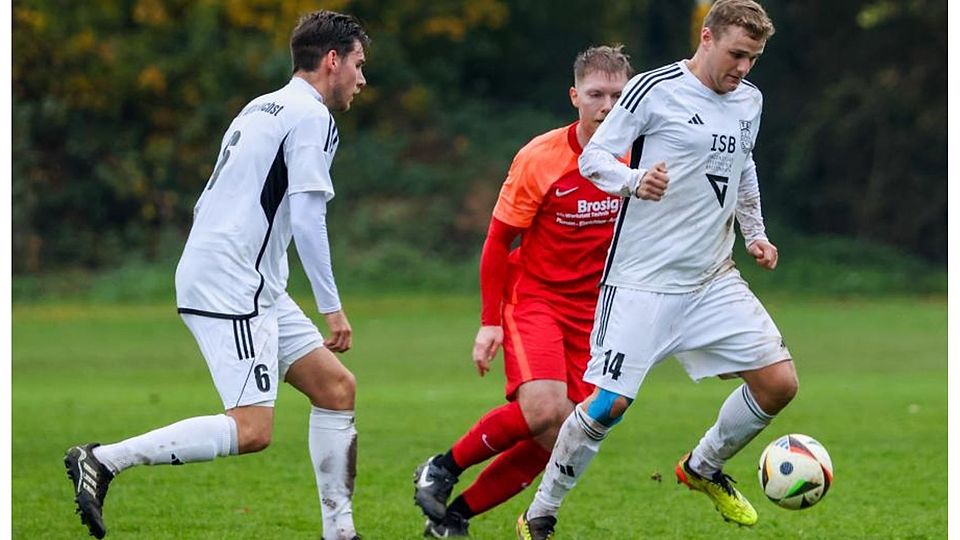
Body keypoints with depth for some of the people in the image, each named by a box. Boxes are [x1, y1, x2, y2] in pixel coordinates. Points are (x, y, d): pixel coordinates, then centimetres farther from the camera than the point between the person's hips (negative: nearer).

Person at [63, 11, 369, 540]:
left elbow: (208, 205, 23)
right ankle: (102, 460, -14)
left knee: (337, 388, 9)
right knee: (252, 429, -16)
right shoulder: (311, 117, -9)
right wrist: (332, 307, -12)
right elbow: (306, 219, -17)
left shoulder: (261, 108, 20)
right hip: (230, 289, -10)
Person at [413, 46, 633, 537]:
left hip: (593, 313, 4)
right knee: (544, 410, -27)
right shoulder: (539, 158, -12)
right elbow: (499, 240, -5)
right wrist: (490, 322, -8)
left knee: (557, 440, -5)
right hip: (534, 297, -4)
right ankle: (443, 469, -5)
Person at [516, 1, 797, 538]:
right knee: (610, 403, -10)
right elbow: (592, 157, -10)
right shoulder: (655, 89, -11)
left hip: (714, 279, 6)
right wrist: (634, 181, -29)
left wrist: (755, 233, 17)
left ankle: (704, 469, 24)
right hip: (643, 281, -6)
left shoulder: (749, 100, 9)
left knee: (780, 382, -2)